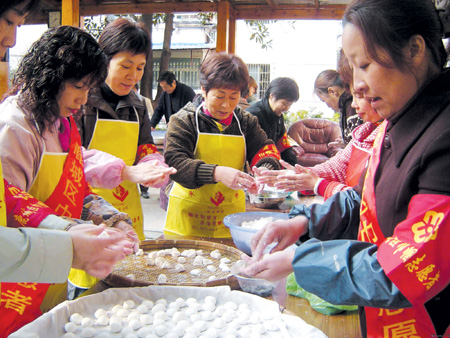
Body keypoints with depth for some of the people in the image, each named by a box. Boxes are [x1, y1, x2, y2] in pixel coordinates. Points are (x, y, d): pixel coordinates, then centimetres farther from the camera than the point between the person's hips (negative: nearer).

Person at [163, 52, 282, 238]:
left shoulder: (246, 121, 8)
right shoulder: (184, 120, -6)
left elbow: (265, 149, 4)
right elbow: (174, 162, -17)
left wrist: (267, 169, -21)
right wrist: (215, 173, -32)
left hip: (231, 212, 3)